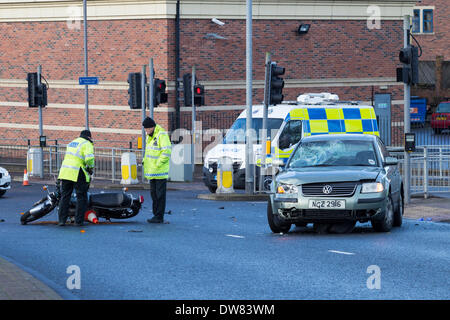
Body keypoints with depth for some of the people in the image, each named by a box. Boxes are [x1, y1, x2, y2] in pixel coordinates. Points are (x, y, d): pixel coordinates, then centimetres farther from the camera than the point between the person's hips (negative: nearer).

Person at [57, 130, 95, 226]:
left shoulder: (71, 143, 21)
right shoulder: (87, 144, -3)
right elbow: (89, 158, -19)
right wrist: (90, 168, -1)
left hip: (65, 172, 6)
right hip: (78, 174, -6)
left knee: (65, 197, 12)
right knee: (81, 197, 4)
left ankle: (62, 220, 8)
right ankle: (78, 221, 2)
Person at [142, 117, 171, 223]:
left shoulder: (162, 135, -13)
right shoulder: (149, 137, 16)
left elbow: (167, 152, -20)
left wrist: (158, 164, -19)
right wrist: (144, 161, 12)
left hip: (160, 172, -9)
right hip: (152, 172, 9)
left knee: (160, 195, -5)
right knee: (153, 194, 13)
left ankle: (159, 217, -3)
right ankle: (156, 214, 20)